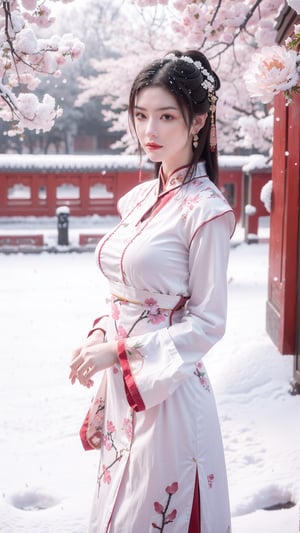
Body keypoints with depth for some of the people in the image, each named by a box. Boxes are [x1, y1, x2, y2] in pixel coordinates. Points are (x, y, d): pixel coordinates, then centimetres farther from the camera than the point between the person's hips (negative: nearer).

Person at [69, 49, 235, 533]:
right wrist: (100, 339, 0)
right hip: (121, 384, 7)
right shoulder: (139, 198, 8)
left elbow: (208, 322, -15)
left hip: (168, 388, -7)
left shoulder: (206, 210, -15)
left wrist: (120, 350, -18)